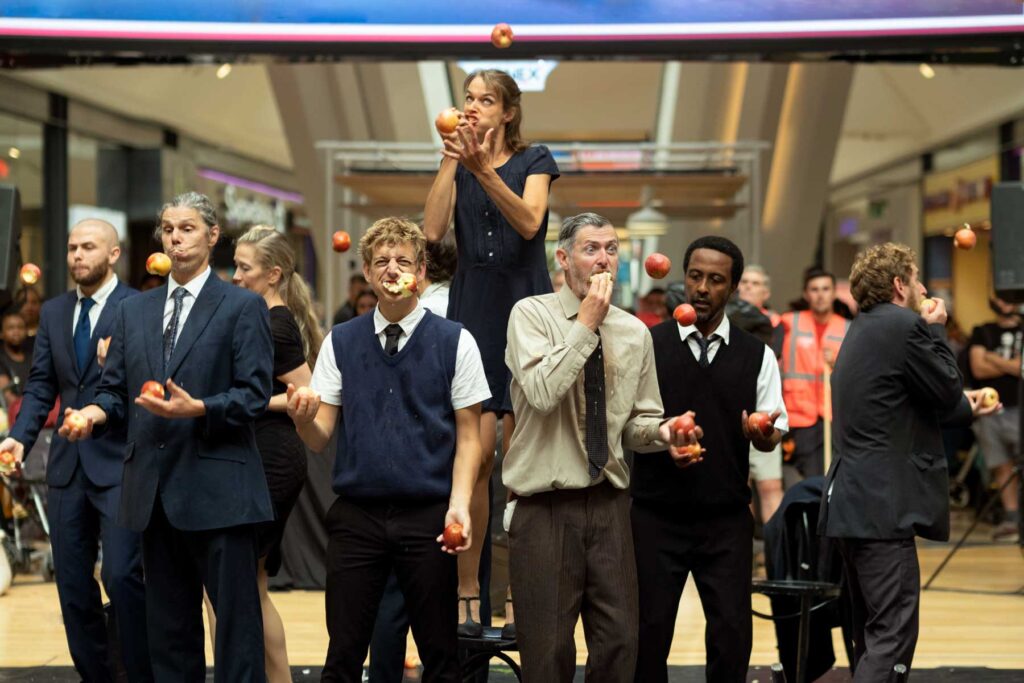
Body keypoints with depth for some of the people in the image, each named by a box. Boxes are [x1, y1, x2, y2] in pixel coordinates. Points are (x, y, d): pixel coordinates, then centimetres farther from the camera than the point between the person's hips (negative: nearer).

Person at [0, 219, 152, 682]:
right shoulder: (53, 312, 13)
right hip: (67, 464, 6)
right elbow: (41, 385, 10)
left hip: (119, 462, -6)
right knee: (72, 584, 9)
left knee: (122, 575, -12)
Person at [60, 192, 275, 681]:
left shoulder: (243, 307, 0)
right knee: (167, 622, 10)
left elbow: (254, 396, -7)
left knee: (236, 614, -4)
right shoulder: (133, 311, 16)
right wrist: (96, 411, -7)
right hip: (154, 489, 5)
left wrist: (197, 408, -22)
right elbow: (116, 390, 15)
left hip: (216, 488, -5)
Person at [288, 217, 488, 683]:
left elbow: (468, 436, 2)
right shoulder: (340, 343, 7)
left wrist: (459, 504, -12)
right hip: (356, 516, 2)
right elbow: (319, 438, 5)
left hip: (427, 517, -1)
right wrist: (302, 417, -18)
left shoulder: (455, 342, 1)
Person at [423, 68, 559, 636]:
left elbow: (529, 222, -15)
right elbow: (433, 230, -5)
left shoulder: (535, 161, 4)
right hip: (471, 312, 2)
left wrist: (483, 168, -26)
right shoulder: (456, 164, 12)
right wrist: (451, 161, -8)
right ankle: (467, 595, -3)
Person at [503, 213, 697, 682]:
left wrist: (663, 432, -6)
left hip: (609, 505, 4)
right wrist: (586, 323, -16)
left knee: (619, 644, 4)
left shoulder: (635, 333, 9)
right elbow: (541, 393, -21)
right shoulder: (532, 314, -5)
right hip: (545, 507, -4)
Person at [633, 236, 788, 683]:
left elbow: (773, 436, 8)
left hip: (727, 518, 1)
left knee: (732, 632, 0)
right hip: (656, 513, -1)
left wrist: (762, 433, -16)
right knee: (649, 630, 3)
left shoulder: (757, 356, 6)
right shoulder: (647, 345, 1)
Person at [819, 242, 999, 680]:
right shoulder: (904, 327, -12)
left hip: (851, 500, 10)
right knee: (893, 633, -11)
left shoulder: (863, 330, 18)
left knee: (872, 634, 15)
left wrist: (968, 407, 31)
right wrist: (936, 330, 4)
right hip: (882, 506, -10)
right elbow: (948, 391, -6)